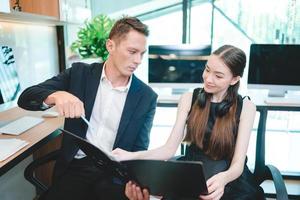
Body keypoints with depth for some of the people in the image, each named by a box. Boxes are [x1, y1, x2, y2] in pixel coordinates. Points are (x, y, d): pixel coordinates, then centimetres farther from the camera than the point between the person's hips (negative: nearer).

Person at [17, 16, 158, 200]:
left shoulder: (147, 97, -1)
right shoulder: (80, 73, 1)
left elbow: (139, 150, 0)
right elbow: (26, 98, -1)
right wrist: (56, 96, -24)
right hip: (76, 168, 1)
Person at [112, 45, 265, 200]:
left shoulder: (245, 107, -3)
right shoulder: (189, 99, 1)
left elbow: (238, 163, -8)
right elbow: (169, 149, -2)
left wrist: (223, 178, -30)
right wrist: (133, 156, -19)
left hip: (230, 184, 1)